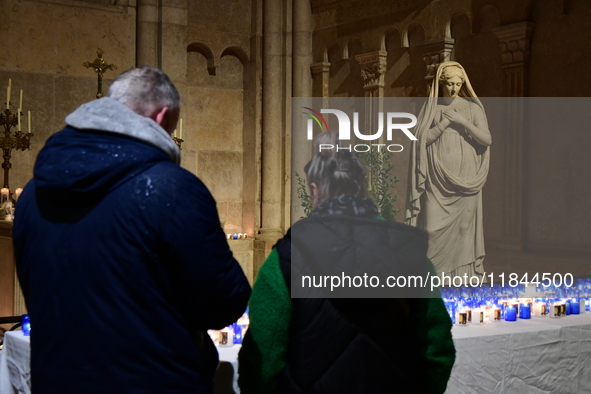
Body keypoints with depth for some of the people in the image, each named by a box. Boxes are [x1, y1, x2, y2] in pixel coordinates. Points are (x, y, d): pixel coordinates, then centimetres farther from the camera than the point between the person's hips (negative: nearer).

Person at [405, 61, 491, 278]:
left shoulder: (472, 107, 6)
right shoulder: (430, 108, 8)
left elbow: (487, 139, -3)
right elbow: (421, 139, -2)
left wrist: (462, 122, -13)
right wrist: (445, 123, -11)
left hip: (464, 176, 0)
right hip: (437, 177, 0)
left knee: (464, 223, -3)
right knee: (434, 224, -6)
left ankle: (464, 274, 2)